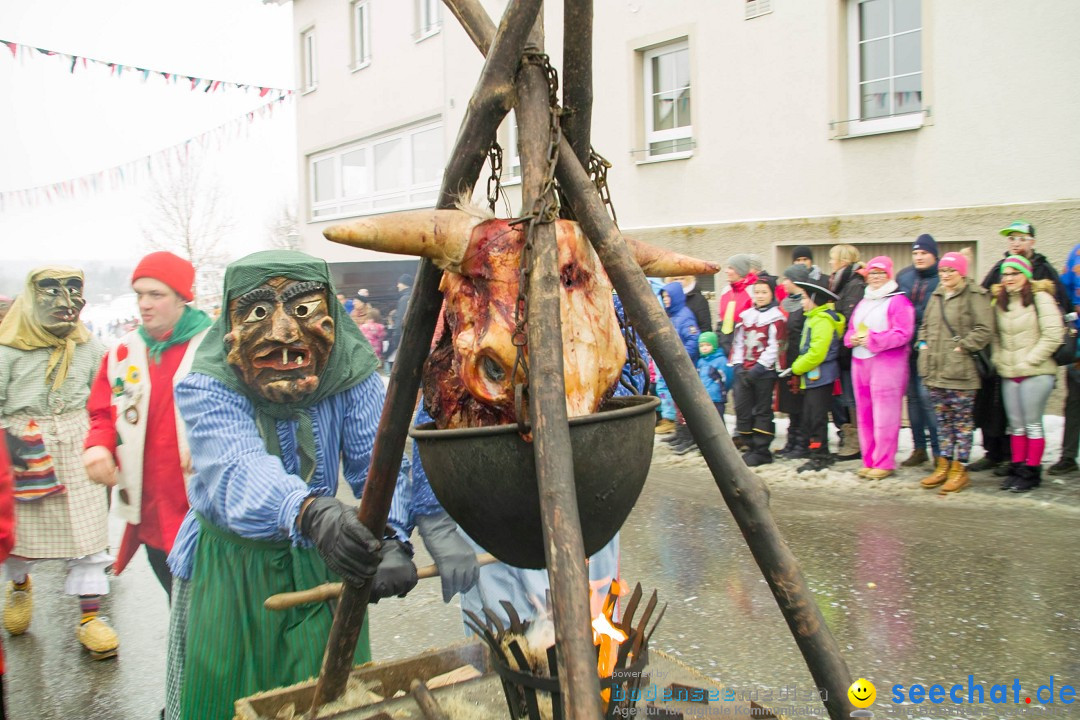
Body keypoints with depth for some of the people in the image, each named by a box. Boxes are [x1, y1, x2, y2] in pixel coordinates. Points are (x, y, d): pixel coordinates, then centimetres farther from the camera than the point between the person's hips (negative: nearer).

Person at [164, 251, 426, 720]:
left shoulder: (353, 378, -14)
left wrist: (390, 539, -47)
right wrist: (309, 512, -62)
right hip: (226, 563, -1)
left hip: (319, 562, 2)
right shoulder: (207, 387, -22)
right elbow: (238, 470, -41)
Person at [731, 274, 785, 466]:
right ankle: (751, 446, 15)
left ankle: (762, 451, 5)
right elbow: (738, 342, 14)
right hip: (744, 371, 6)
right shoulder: (745, 315, 14)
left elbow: (774, 347, -11)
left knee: (762, 410, -1)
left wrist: (758, 368, -16)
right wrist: (738, 366, 2)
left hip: (765, 371, -6)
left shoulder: (776, 317, -3)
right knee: (742, 408, 4)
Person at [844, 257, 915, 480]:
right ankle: (869, 461, 16)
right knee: (864, 414, 8)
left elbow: (903, 334, -14)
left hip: (887, 363, -8)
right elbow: (851, 328, 25)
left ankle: (884, 463, 1)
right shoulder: (863, 302, 22)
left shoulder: (898, 301, -4)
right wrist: (852, 338, 2)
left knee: (884, 415, -6)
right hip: (860, 361, 8)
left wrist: (872, 340, -16)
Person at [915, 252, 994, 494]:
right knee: (943, 420, 13)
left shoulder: (974, 296, -7)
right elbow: (925, 325, 26)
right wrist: (923, 344, 10)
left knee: (962, 420, 1)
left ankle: (960, 469, 6)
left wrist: (962, 347, -16)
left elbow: (984, 329, -15)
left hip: (960, 371, -7)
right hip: (935, 370, 7)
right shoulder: (936, 296, 16)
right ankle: (943, 465, 21)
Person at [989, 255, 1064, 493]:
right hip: (1009, 374, 6)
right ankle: (1017, 468, 17)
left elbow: (1053, 334, -13)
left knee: (1032, 424, 0)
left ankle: (1031, 472, 7)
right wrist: (999, 360, 3)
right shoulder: (1000, 302, 12)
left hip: (1036, 373, -6)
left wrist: (1028, 362, -13)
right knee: (1016, 424, 10)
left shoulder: (1040, 297, -7)